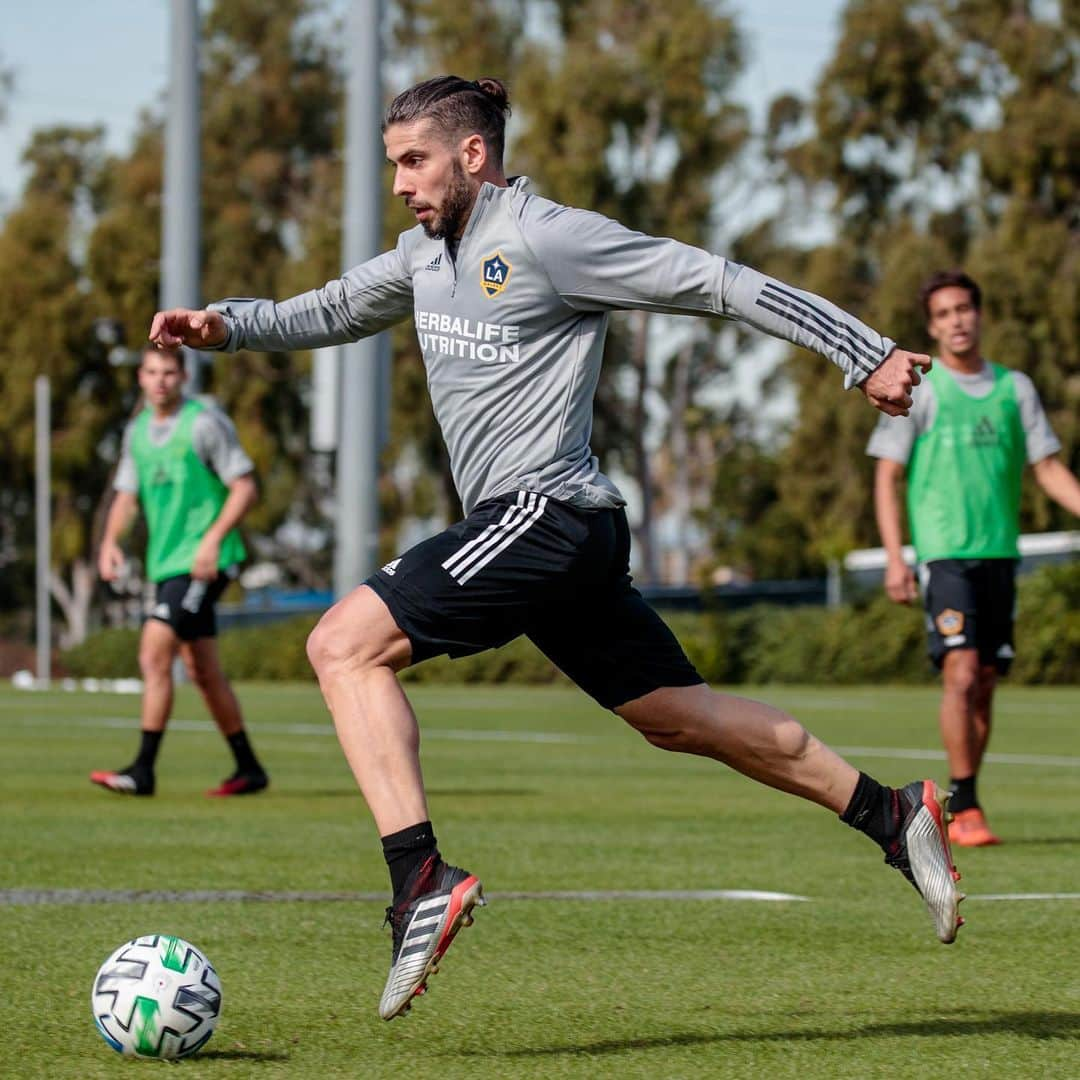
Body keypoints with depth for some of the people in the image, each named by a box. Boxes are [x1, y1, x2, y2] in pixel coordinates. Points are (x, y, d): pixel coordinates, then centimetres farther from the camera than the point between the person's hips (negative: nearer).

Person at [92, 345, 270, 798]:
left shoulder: (205, 423, -9)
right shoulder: (137, 431, 12)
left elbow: (244, 488, -11)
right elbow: (127, 494, 16)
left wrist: (213, 540, -22)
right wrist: (110, 541, -3)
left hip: (201, 562, -8)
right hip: (166, 562, 8)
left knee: (155, 654, -16)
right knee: (202, 671, 11)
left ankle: (144, 770, -15)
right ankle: (248, 769, 19)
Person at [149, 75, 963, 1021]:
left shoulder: (549, 239, -11)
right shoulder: (427, 252, 15)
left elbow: (720, 285, -10)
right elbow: (332, 312, 30)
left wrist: (868, 358, -10)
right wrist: (225, 325, 11)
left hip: (544, 513, -9)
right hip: (536, 534, 9)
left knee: (345, 646, -16)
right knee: (685, 719, 15)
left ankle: (422, 881, -26)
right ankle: (892, 816, 23)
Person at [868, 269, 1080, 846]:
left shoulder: (1014, 387, 11)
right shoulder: (917, 389, 0)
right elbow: (886, 477, 0)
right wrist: (894, 557, -10)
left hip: (999, 553, 4)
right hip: (943, 554, -4)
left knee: (985, 685, 5)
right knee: (961, 673, -17)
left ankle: (957, 809, 16)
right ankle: (966, 808, -14)